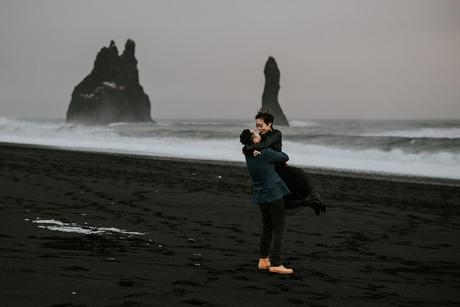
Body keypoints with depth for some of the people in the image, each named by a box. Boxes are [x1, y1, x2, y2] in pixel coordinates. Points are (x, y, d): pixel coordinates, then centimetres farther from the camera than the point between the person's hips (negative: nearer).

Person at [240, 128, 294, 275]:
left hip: (260, 196, 8)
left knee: (267, 227, 19)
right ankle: (275, 264, -6)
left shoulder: (248, 154, 4)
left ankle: (263, 260, 20)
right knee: (280, 229, -2)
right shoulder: (266, 153, -18)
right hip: (274, 195, -8)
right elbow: (285, 158, -4)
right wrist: (278, 152, 17)